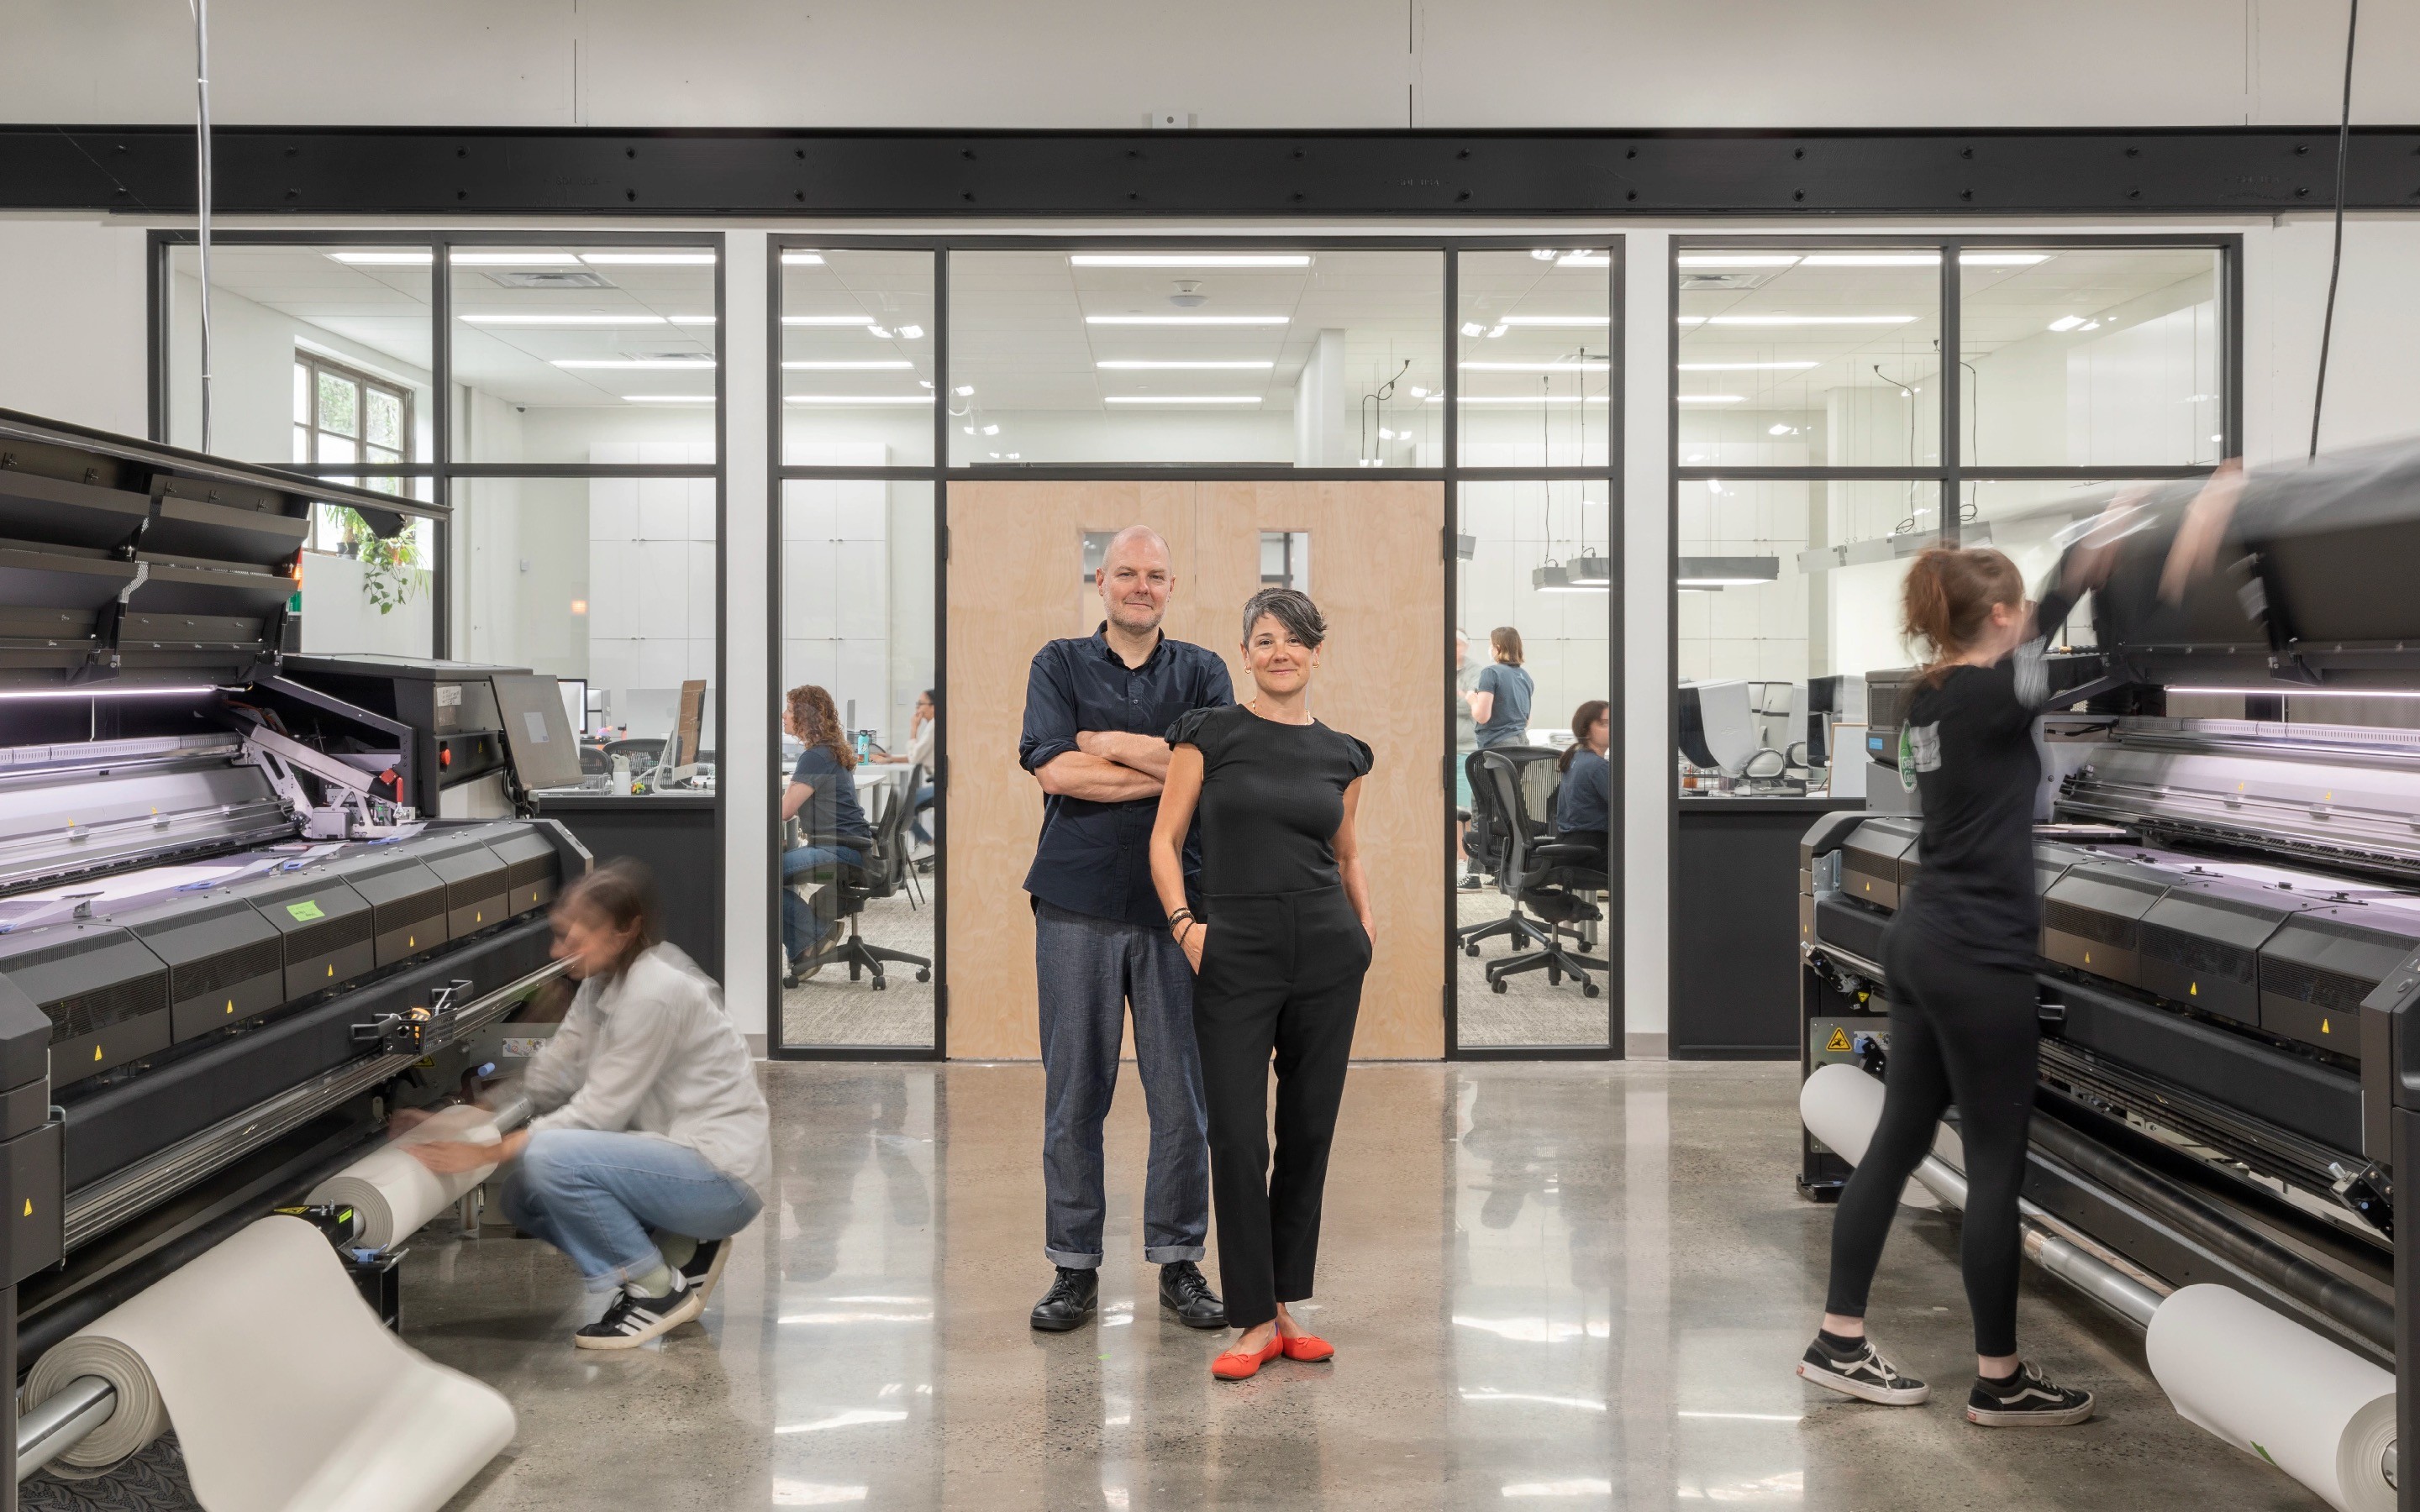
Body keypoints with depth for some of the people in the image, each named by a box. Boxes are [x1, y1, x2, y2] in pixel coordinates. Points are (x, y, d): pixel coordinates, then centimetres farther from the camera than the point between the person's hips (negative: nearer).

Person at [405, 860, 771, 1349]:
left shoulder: (654, 991, -22)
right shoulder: (602, 983, 8)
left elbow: (599, 1111, -20)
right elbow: (548, 1078, 7)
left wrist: (487, 1153, -18)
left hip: (723, 1177, -10)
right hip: (676, 1153, 10)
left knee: (549, 1158, -25)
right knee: (524, 1195, 7)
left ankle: (661, 1290, -8)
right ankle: (680, 1252, 10)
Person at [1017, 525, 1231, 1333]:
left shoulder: (1202, 671, 11)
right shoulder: (1060, 665, 9)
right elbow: (1057, 770, -7)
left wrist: (1108, 742, -6)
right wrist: (1170, 770, -8)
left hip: (1176, 905, 1)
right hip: (1078, 906, -1)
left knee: (1182, 1092, 3)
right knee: (1074, 1092, 4)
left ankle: (1179, 1262, 16)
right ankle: (1075, 1267, 15)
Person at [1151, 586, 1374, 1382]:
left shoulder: (1341, 753, 8)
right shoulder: (1209, 733, 0)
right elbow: (1164, 839, 0)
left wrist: (1366, 927, 9)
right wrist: (1184, 924, -12)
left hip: (1326, 953, 3)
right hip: (1235, 957, -3)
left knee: (1309, 1129, 8)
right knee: (1238, 1136, -4)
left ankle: (1287, 1304, 22)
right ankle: (1255, 1319, 9)